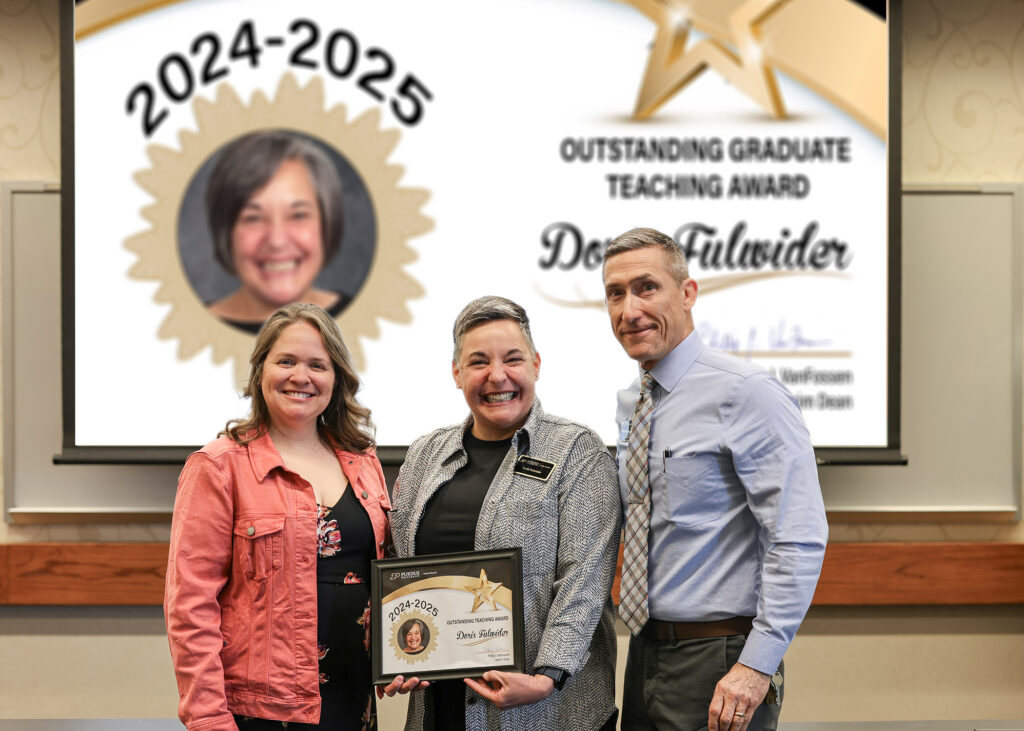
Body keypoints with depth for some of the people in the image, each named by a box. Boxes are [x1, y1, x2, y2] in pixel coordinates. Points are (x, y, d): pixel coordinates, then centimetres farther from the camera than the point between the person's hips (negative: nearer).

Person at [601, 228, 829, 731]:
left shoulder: (745, 393, -13)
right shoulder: (629, 405, 12)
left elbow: (799, 539, -18)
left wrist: (757, 665, -22)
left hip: (718, 664, -7)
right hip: (644, 656, 7)